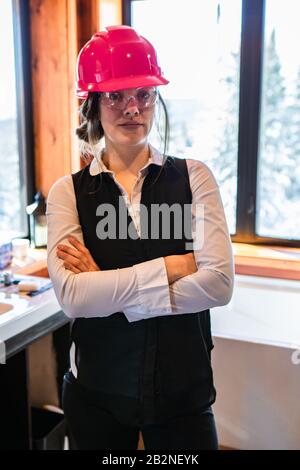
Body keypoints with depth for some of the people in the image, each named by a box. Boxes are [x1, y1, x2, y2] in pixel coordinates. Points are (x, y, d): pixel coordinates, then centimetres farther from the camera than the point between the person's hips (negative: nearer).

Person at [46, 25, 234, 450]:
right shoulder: (68, 192, -5)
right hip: (96, 389, 1)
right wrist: (174, 264, -19)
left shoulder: (194, 176, -5)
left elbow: (219, 283, -16)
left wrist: (107, 291, -16)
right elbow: (71, 295, -19)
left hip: (184, 387, 0)